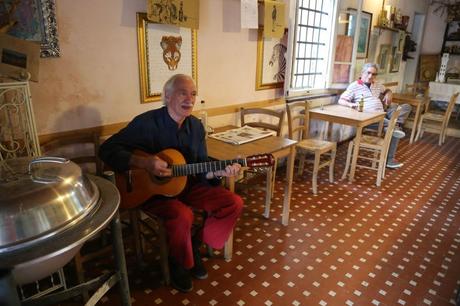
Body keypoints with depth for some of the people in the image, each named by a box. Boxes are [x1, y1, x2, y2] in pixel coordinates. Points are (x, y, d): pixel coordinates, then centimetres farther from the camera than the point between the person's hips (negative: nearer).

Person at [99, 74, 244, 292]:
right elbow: (107, 149, -18)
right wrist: (144, 163, -31)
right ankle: (178, 263, -1)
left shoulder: (196, 126, 1)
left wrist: (218, 172, -18)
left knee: (234, 203, -7)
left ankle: (196, 246, 12)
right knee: (183, 216, -35)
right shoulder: (146, 122, -17)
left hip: (186, 185, 6)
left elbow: (200, 168, 3)